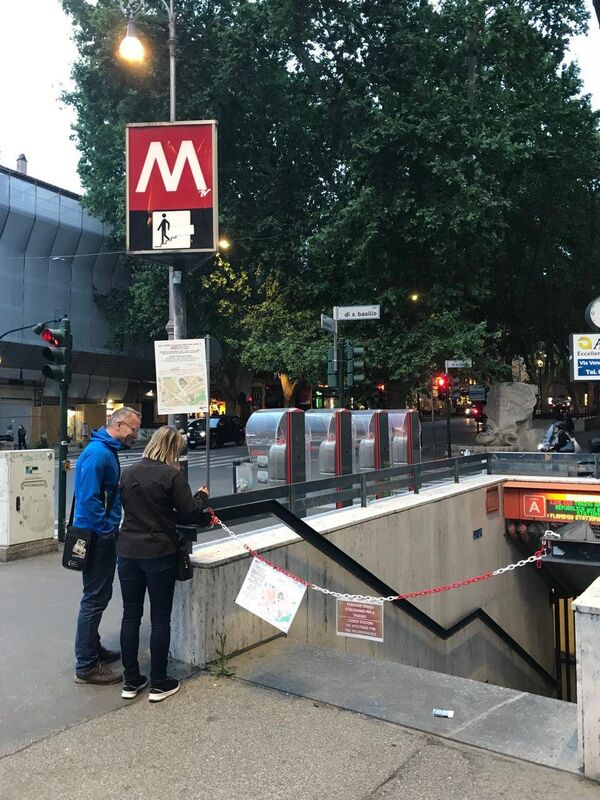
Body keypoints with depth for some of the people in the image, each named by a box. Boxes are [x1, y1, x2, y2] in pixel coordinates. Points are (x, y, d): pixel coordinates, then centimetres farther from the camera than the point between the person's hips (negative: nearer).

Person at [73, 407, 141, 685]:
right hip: (97, 536, -10)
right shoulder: (97, 452, -19)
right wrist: (107, 530, -18)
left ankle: (92, 649, 34)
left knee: (100, 595, 20)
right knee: (95, 599, -2)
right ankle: (86, 666, 8)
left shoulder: (109, 451, 13)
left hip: (103, 536, 10)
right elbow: (88, 498, -25)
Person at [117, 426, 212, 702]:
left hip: (127, 552, 5)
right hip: (159, 554, -5)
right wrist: (201, 496, 11)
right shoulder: (172, 475, -13)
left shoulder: (128, 473, 5)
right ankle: (158, 684, 15)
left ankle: (131, 682, 21)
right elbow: (189, 513, -11)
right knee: (160, 618, 7)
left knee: (130, 616, 13)